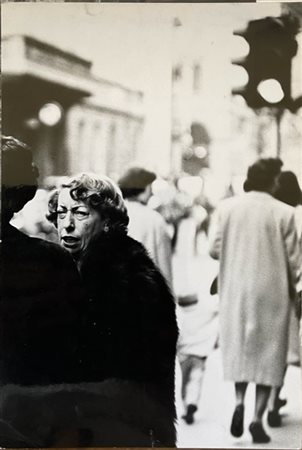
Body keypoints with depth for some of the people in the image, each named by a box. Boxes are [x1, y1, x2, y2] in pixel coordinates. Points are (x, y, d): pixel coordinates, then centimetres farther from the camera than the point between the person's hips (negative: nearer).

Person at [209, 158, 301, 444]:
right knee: (268, 352, 8)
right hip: (271, 292, -2)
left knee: (239, 347, 19)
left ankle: (239, 401, 2)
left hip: (235, 290, 2)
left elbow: (214, 249, -3)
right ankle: (258, 417, 5)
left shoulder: (227, 207, -3)